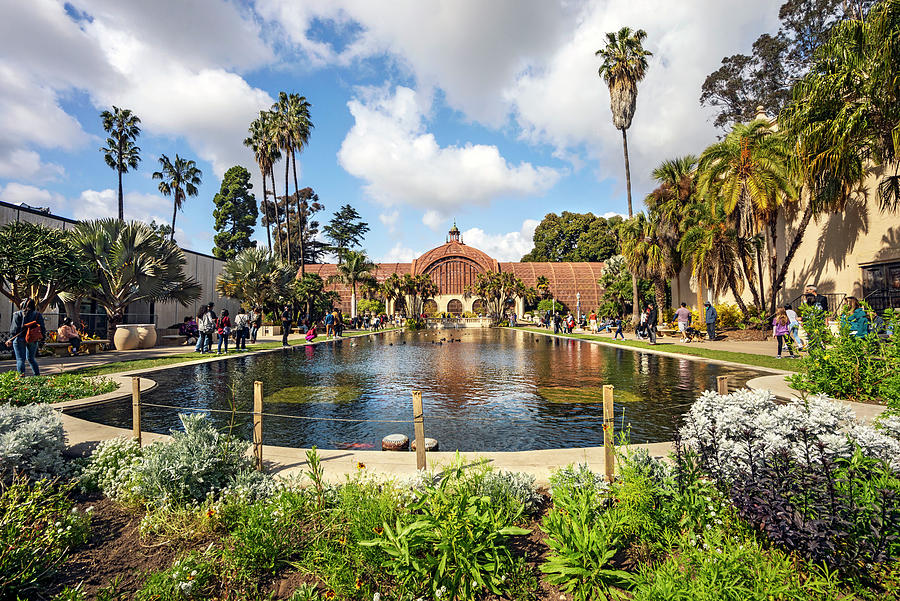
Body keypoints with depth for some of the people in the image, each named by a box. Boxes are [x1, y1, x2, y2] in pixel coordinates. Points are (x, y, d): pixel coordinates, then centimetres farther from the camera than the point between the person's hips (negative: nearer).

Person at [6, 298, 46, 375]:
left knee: (20, 359, 1)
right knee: (31, 358, 15)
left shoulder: (17, 314, -1)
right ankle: (37, 374, 14)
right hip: (33, 340, 3)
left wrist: (11, 339, -1)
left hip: (20, 339, -2)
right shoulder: (38, 315, 3)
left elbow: (14, 328, -4)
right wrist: (42, 337, 13)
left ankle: (21, 374, -9)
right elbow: (42, 328, 3)